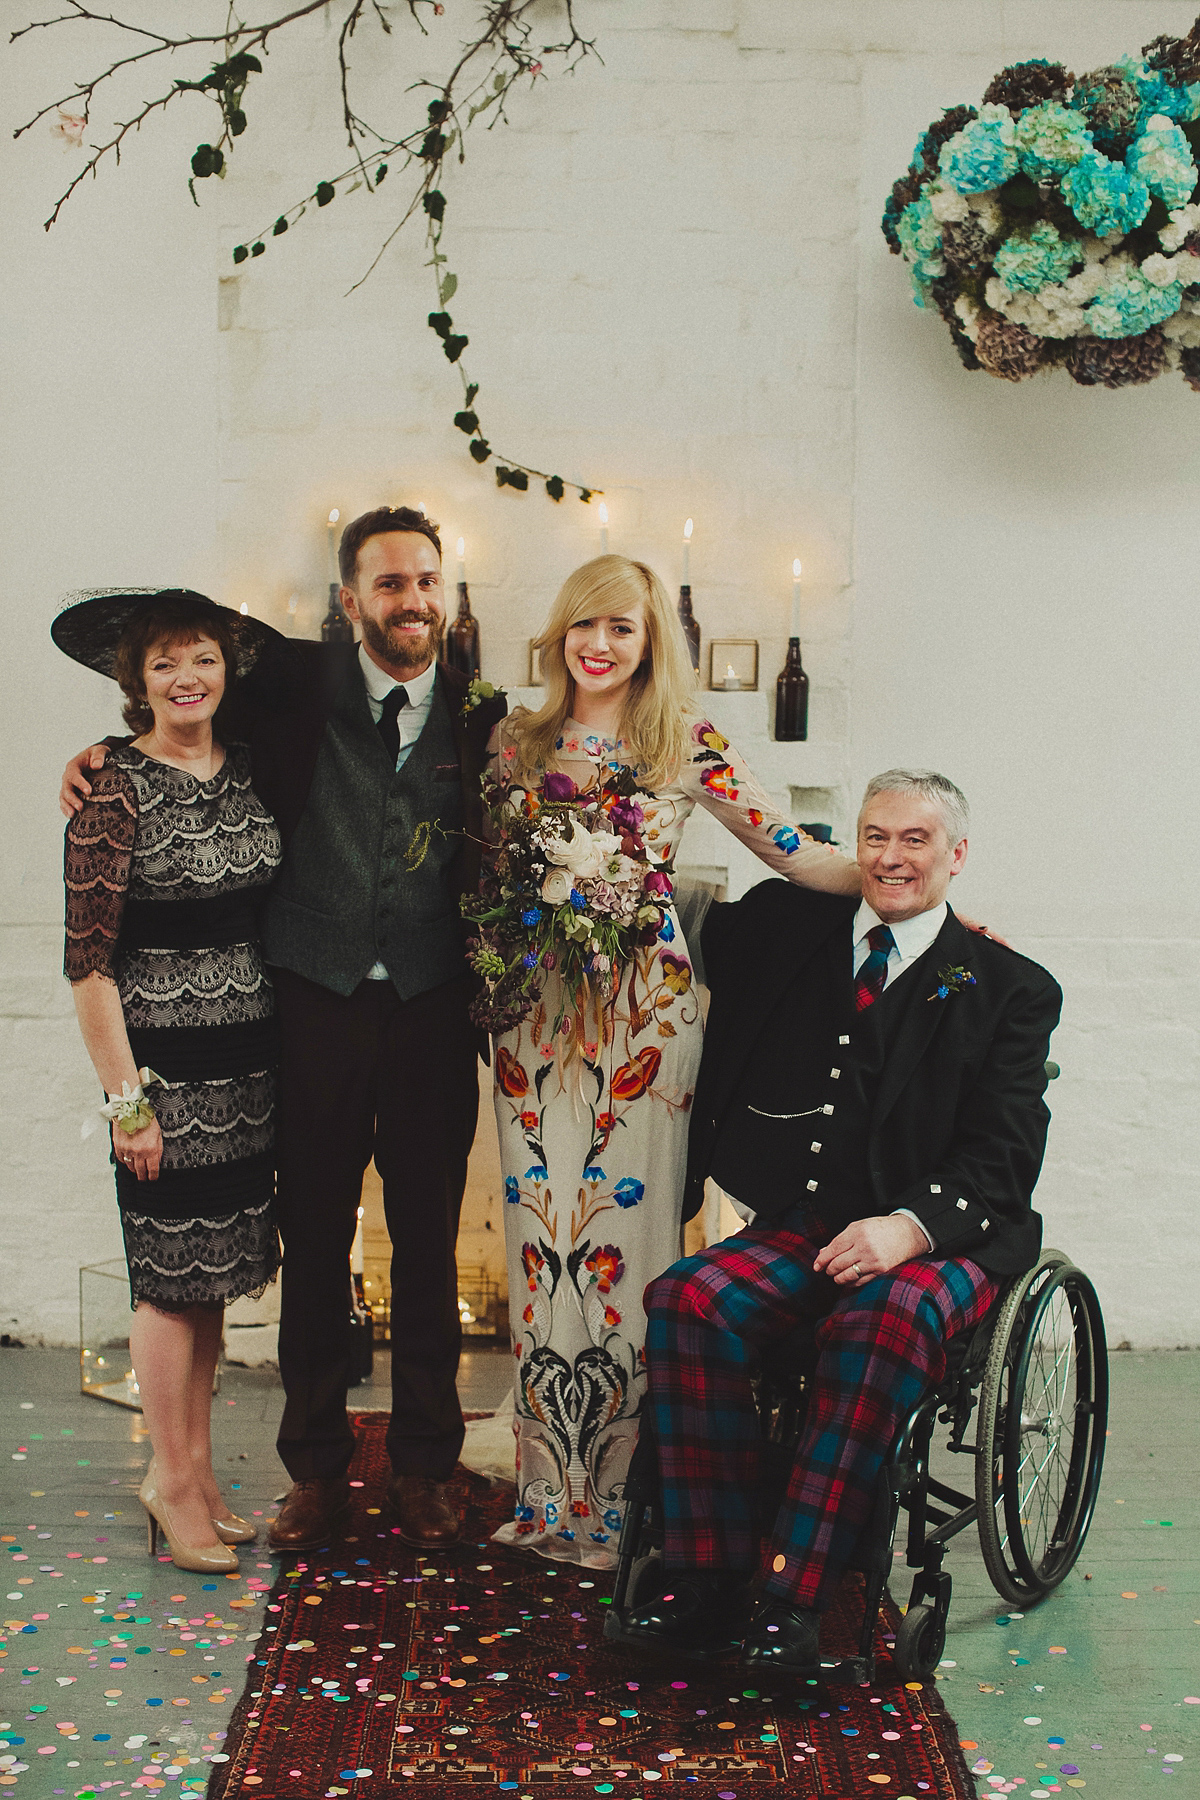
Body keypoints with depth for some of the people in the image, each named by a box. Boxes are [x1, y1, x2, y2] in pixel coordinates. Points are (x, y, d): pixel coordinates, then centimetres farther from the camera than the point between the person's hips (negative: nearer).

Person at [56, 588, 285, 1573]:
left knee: (213, 1268, 13)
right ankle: (175, 1481, 18)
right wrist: (126, 1097, -13)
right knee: (173, 1276, 2)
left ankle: (193, 1466, 27)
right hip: (165, 1060, -6)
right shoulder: (114, 792, -11)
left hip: (249, 1058, 6)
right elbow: (90, 962, -12)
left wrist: (283, 1053, 9)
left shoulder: (250, 771, 6)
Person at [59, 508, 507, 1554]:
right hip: (317, 1000, -1)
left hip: (433, 1008, 1)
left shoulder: (480, 719, 6)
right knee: (314, 1242, 7)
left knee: (428, 1244, 8)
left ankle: (424, 1468, 23)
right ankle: (316, 1467, 22)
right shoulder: (298, 685, 1)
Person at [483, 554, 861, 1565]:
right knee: (542, 1240, 4)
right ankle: (553, 1490, 16)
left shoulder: (689, 742, 2)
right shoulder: (517, 740, 10)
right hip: (535, 1011, 3)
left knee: (625, 1238, -2)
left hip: (643, 1011, -3)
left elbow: (790, 850, 2)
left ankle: (622, 1494, 9)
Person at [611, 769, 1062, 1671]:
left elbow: (1002, 1157, -3)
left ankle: (796, 1595, -32)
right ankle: (710, 1583, -20)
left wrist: (909, 1225, -22)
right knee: (687, 1299, -26)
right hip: (805, 1225, 3)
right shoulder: (787, 928, 14)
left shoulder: (1009, 989, 6)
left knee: (886, 1316, -37)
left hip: (947, 1239, -3)